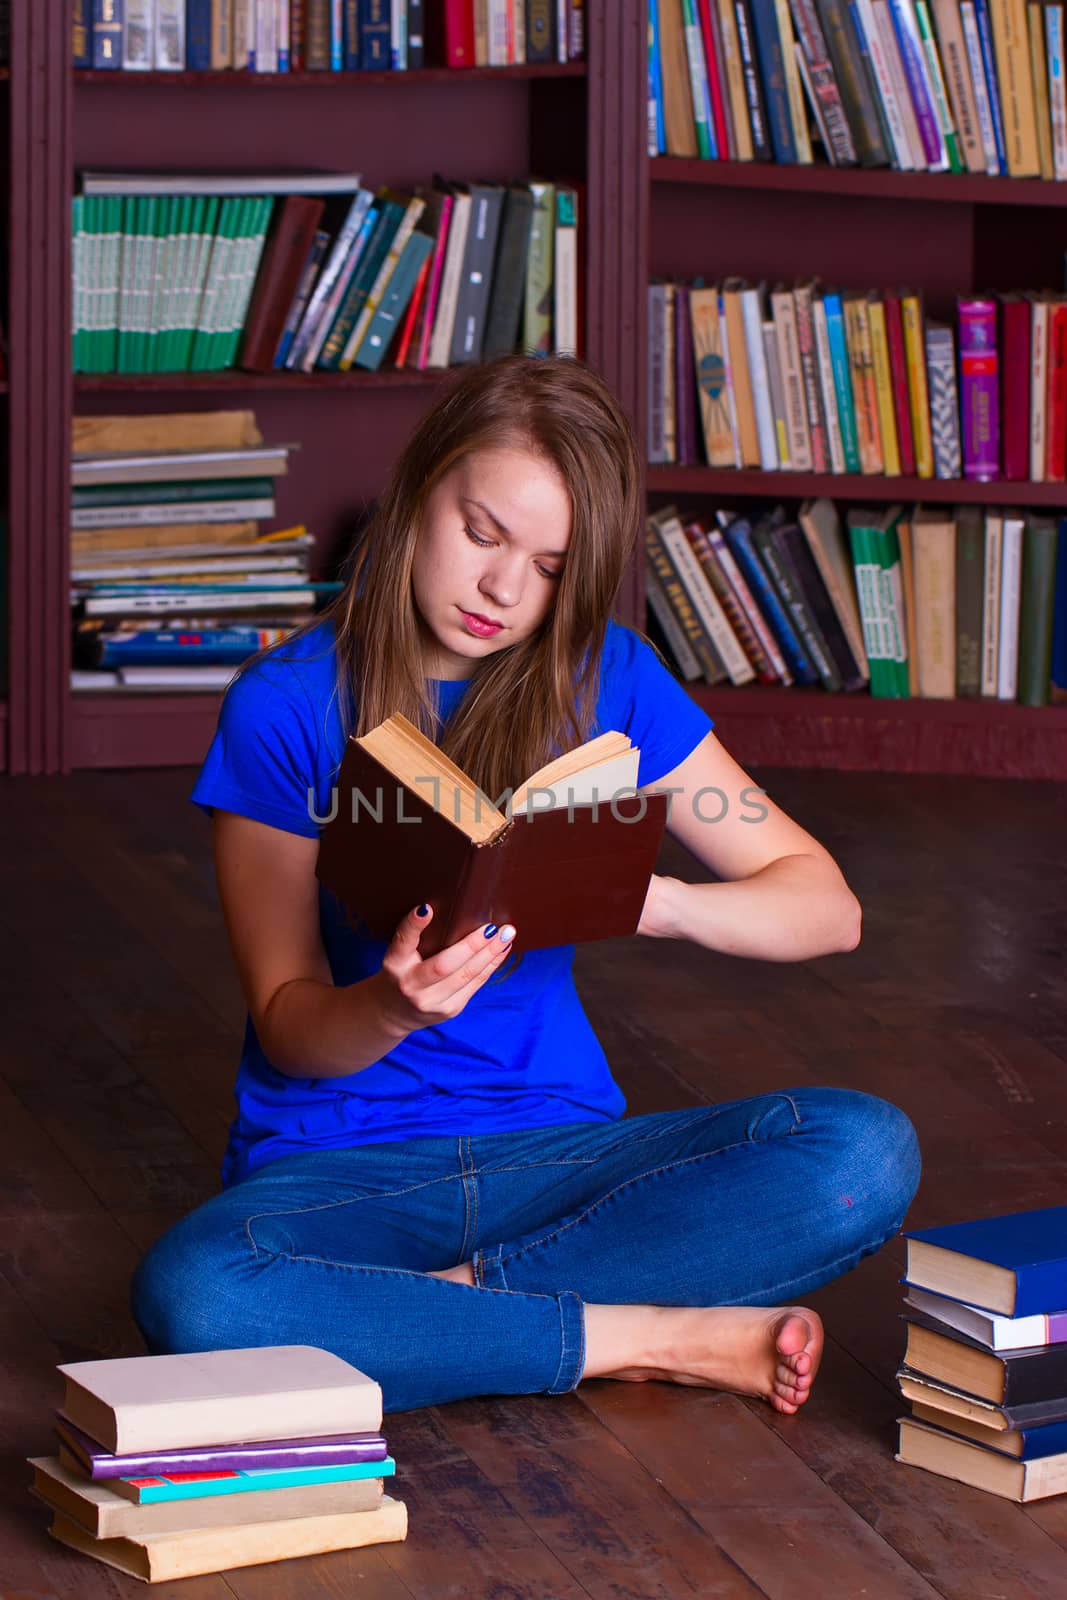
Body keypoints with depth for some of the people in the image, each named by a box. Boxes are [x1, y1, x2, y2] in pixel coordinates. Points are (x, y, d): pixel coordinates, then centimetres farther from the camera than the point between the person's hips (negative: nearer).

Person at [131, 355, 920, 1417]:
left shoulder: (605, 680, 3)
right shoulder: (284, 706, -5)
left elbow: (827, 908, 1)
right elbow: (289, 1027, -5)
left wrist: (651, 900, -19)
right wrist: (395, 1008, -28)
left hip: (554, 1148, 3)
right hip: (337, 1162, -2)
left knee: (865, 1153, -23)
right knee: (188, 1297, -37)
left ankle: (456, 1297, -17)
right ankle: (664, 1339, -23)